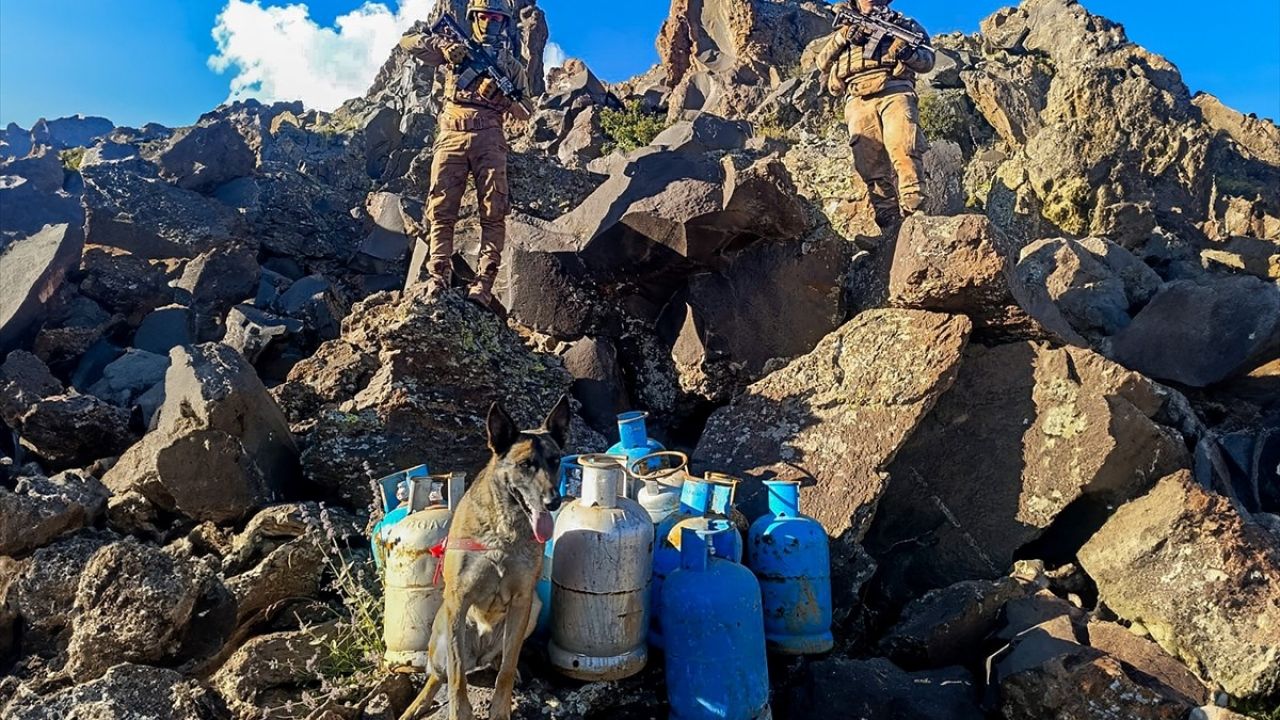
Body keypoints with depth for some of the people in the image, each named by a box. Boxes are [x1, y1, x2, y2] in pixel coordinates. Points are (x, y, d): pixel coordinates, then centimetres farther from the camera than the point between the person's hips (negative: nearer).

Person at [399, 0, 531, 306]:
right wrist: (442, 45, -4)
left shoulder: (511, 65, 17)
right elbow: (408, 40, 13)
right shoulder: (456, 50, 18)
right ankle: (438, 279, -7)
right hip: (452, 136, 1)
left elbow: (525, 113, 11)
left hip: (489, 138, 0)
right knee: (442, 211, -8)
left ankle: (483, 283, -14)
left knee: (493, 212, -13)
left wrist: (500, 95, -9)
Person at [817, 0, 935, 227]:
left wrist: (908, 53, -5)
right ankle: (889, 222, -14)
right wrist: (842, 37, 5)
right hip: (859, 100, 2)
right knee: (870, 164, -12)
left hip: (895, 92, -2)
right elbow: (823, 62, 19)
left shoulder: (903, 23, 26)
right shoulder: (848, 27, 32)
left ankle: (913, 213, -28)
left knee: (904, 149, -23)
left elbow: (928, 59, 16)